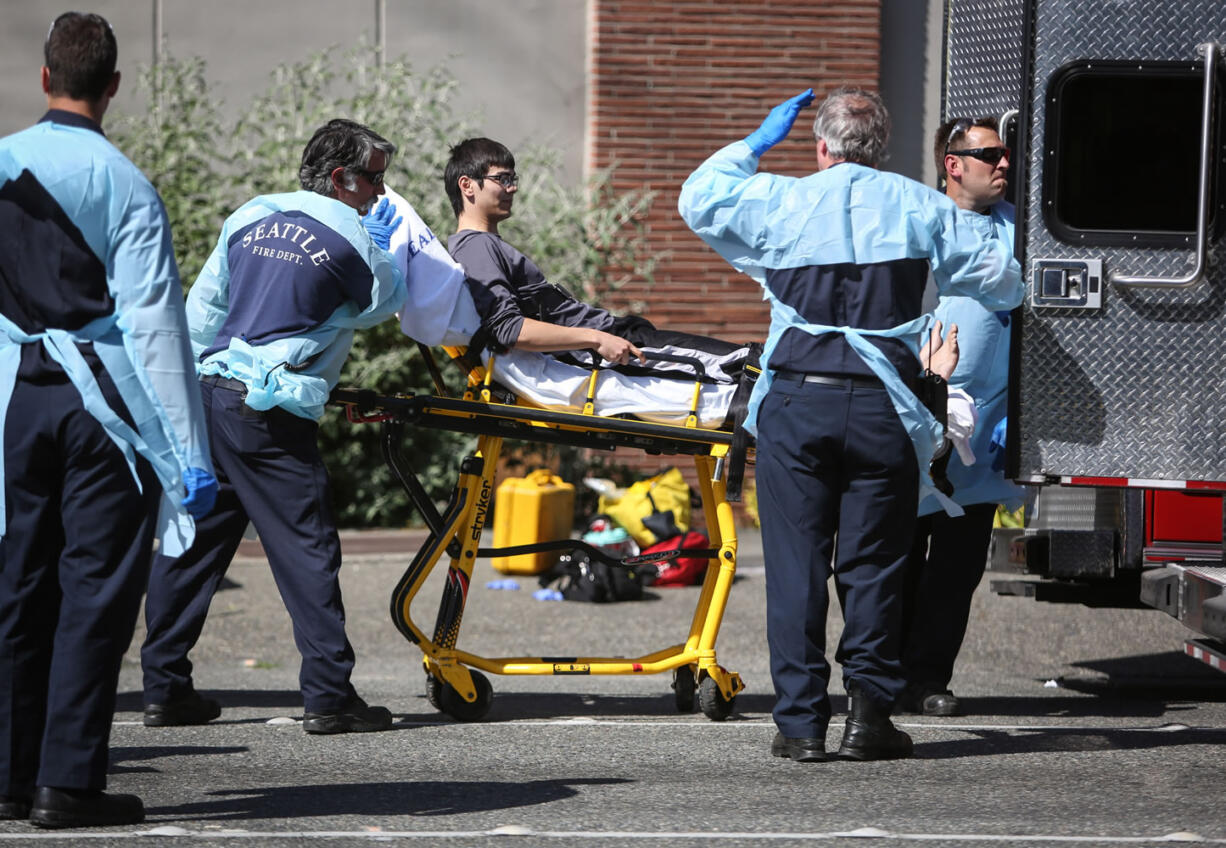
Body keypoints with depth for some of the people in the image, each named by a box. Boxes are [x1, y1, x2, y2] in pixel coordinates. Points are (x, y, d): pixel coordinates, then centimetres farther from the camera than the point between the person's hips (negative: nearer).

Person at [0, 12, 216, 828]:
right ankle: (69, 781, -4)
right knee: (96, 585, -1)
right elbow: (153, 324, -13)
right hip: (103, 401, -4)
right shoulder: (125, 186, -9)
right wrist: (191, 452, -12)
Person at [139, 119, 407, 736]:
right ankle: (328, 696, -4)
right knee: (307, 550, -2)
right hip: (268, 412, -7)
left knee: (193, 543, 11)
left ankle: (165, 689, 14)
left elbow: (202, 306, 18)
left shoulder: (250, 217, 13)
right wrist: (384, 247, 25)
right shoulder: (349, 239, -5)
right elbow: (381, 302, 12)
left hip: (208, 391, 7)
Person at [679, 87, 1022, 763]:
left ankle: (800, 720, 2)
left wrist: (755, 143, 31)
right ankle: (869, 710, 1)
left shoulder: (778, 201, 4)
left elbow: (697, 198, 21)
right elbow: (1000, 280, 9)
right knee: (873, 562, 6)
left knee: (796, 560, 3)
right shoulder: (919, 207, 4)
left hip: (796, 402, 0)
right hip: (882, 406, 0)